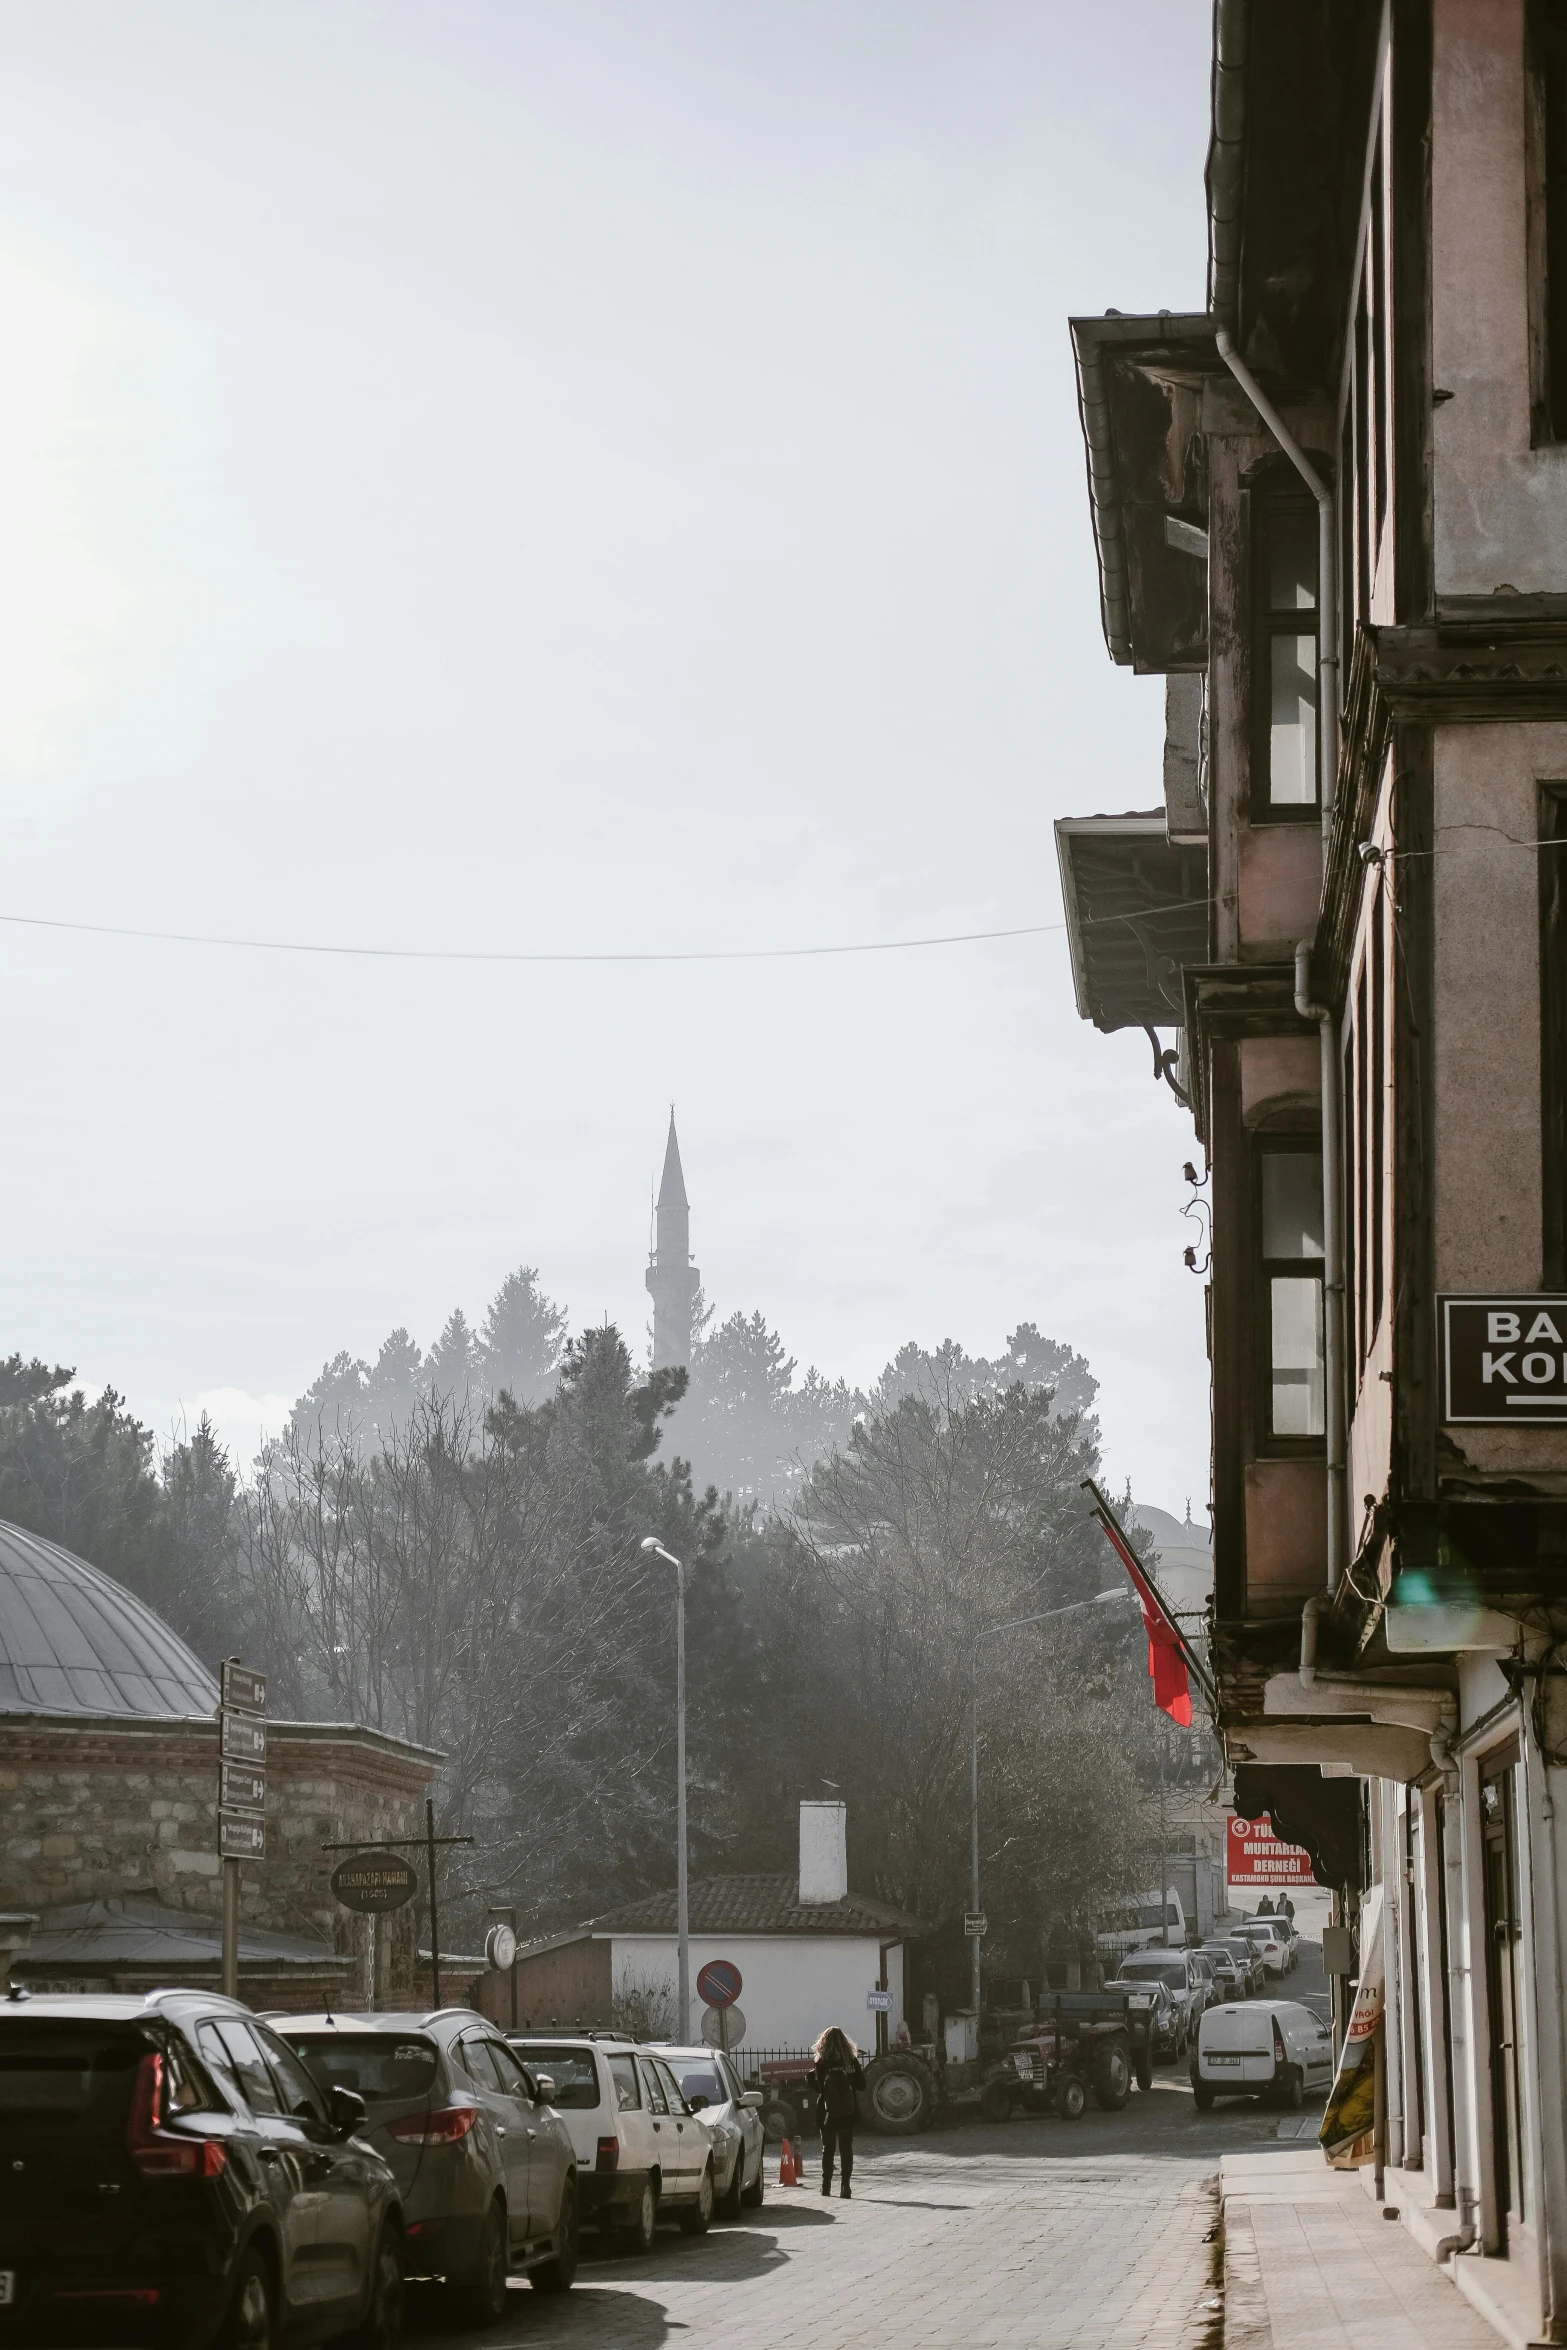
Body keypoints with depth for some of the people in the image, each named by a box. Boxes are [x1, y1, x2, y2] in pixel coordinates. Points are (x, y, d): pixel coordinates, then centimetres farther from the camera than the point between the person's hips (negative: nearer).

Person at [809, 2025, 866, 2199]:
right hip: (848, 2111, 1)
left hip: (827, 2112, -1)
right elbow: (861, 2084, -1)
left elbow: (816, 2086, -12)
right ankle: (845, 2186, -3)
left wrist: (811, 2074, 6)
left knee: (828, 2149, 11)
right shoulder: (851, 2061, -4)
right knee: (846, 2149, 5)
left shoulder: (821, 2063, -10)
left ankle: (826, 2185, 11)